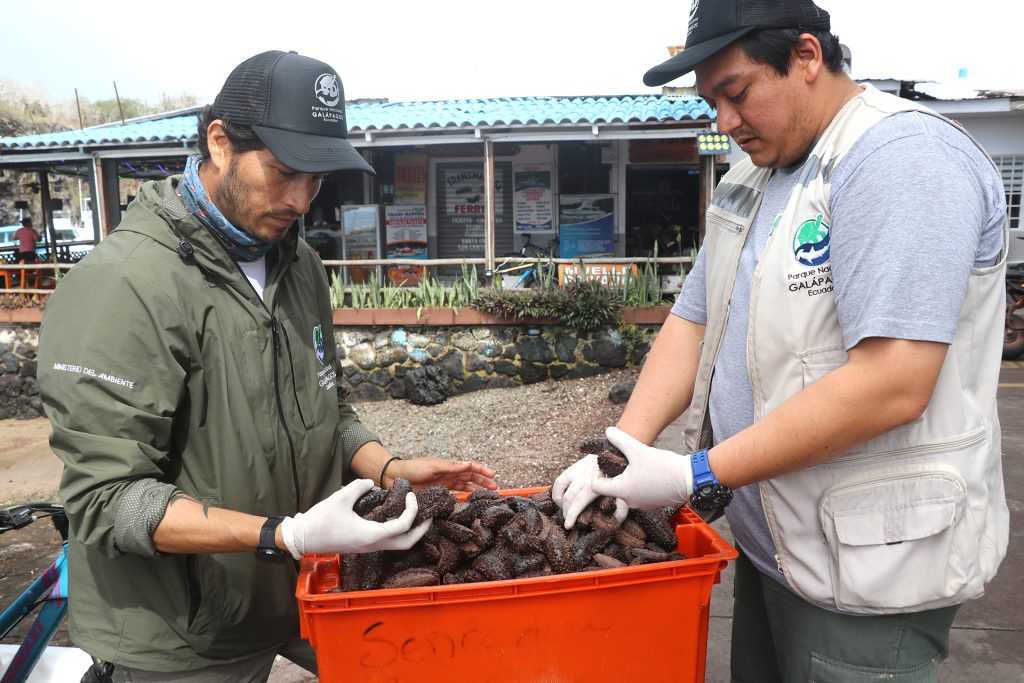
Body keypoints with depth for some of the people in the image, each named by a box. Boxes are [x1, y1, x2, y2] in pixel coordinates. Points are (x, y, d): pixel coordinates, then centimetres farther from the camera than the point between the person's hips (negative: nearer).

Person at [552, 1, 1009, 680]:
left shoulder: (900, 158, -18)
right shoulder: (751, 181, 9)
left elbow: (892, 385, -27)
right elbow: (693, 323, 7)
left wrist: (700, 476, -23)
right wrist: (624, 448, -7)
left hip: (868, 566, -7)